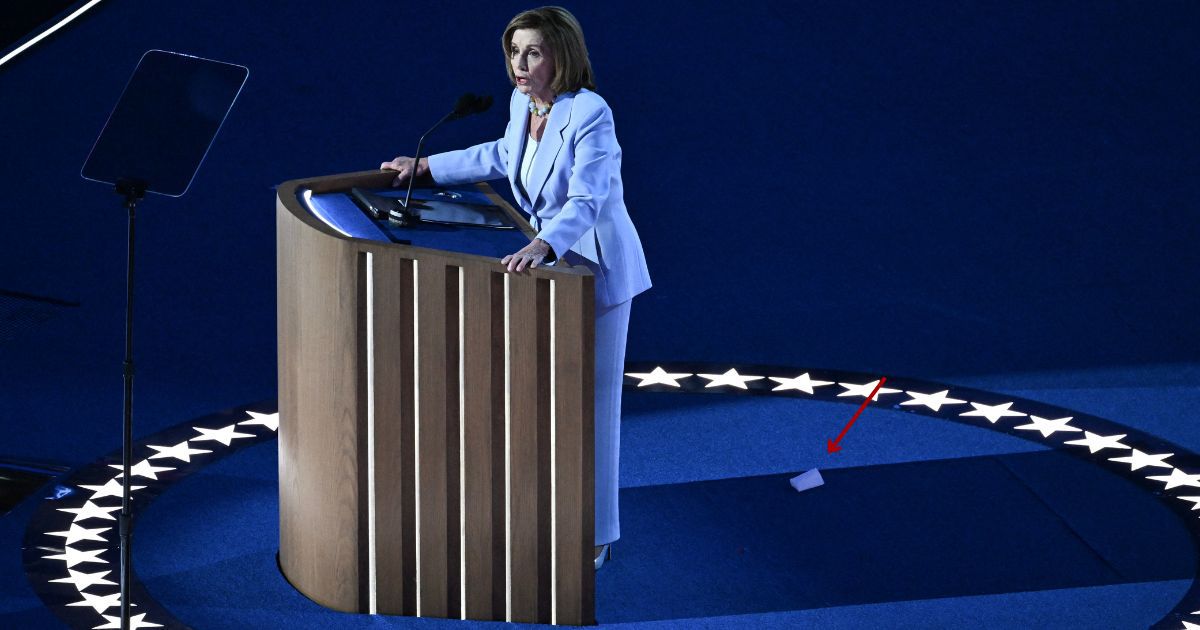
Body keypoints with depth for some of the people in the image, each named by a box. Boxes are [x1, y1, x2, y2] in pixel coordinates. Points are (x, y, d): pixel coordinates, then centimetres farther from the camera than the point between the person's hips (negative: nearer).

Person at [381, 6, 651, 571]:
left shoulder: (590, 114, -25)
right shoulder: (522, 104, 0)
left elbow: (586, 200, -34)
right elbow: (506, 155, 22)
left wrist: (541, 246, -50)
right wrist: (427, 167, 23)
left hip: (597, 267, -8)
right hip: (549, 263, 8)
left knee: (592, 400, -1)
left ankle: (595, 537, 8)